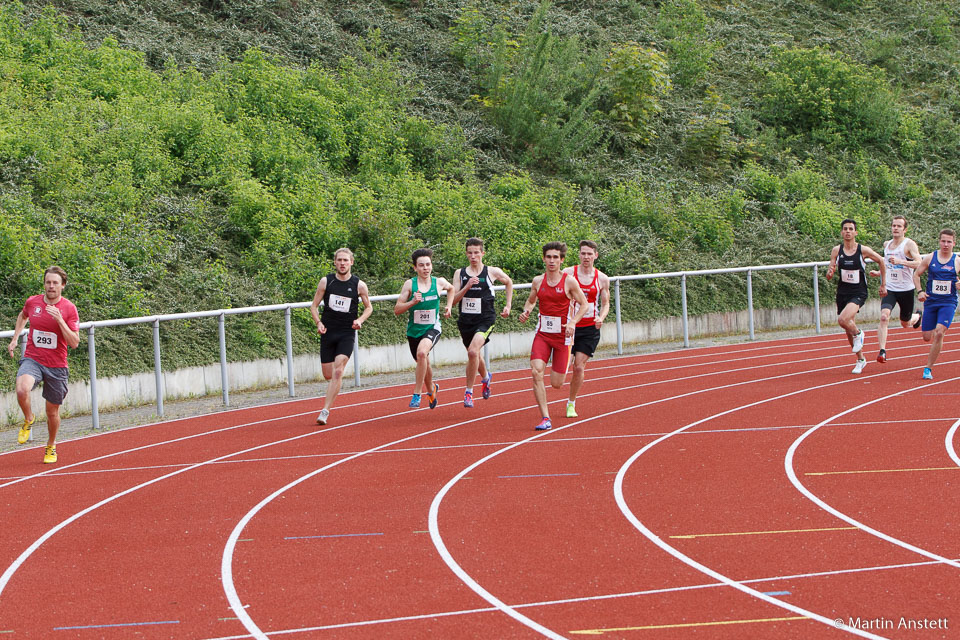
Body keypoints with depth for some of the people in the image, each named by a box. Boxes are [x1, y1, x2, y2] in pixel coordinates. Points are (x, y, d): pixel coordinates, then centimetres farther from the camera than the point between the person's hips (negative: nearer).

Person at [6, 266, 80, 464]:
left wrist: (60, 320, -23)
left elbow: (74, 343, -12)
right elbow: (23, 316, 25)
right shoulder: (32, 302, 0)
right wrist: (15, 339, 17)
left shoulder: (69, 309, -7)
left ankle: (51, 446, 36)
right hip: (32, 360, 0)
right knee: (22, 390, -31)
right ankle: (28, 419, 1)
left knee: (52, 412, 9)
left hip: (57, 366, 0)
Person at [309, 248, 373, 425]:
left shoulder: (359, 285, -2)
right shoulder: (326, 282, 1)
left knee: (338, 372, -18)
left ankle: (325, 411, -18)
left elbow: (368, 307, 11)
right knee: (327, 375, 6)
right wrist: (318, 322, -9)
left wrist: (360, 320, -8)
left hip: (347, 333, -2)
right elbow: (314, 306, 8)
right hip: (328, 332, 2)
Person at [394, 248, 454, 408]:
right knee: (423, 363, 18)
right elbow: (397, 309, -9)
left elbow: (451, 288, 22)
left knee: (422, 352, -31)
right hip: (414, 329, 2)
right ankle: (431, 389, 51)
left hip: (432, 328, -2)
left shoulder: (439, 282, -4)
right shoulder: (410, 284, -9)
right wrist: (412, 302, -24)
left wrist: (448, 306, 11)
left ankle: (417, 394, -23)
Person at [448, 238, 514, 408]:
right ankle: (486, 377, 54)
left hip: (485, 319, -4)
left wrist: (508, 306, 14)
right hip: (466, 320, 4)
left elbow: (509, 282, 18)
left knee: (473, 351, -26)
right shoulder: (460, 273, 2)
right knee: (473, 355, 20)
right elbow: (453, 300, -4)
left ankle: (469, 392, -16)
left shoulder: (492, 272, -2)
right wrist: (467, 287, -19)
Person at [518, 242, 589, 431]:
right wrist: (526, 311, -1)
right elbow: (531, 300, 21)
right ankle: (545, 418, -15)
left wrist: (573, 322, -17)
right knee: (536, 372, -19)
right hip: (542, 334, 3)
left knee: (556, 384, -1)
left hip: (562, 335, -3)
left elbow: (583, 304, -1)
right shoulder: (538, 281, 4)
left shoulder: (569, 282, -6)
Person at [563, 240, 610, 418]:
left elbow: (605, 303, 11)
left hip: (589, 328, 0)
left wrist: (601, 318, -9)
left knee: (579, 367, -5)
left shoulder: (602, 279, 2)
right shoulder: (568, 273, -3)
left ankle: (571, 403, 10)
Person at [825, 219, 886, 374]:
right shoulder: (836, 251, -1)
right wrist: (830, 273, -24)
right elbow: (829, 276, 0)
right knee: (849, 328, 12)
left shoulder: (863, 250, -8)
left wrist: (883, 284, 10)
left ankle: (858, 334, 5)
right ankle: (860, 359, 30)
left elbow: (881, 262, 8)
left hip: (858, 293, -4)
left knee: (843, 320, -27)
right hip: (842, 292, 4)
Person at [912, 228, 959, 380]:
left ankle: (928, 368, -11)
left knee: (939, 333, -20)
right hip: (930, 302, 2)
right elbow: (916, 274, 12)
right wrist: (920, 291, -3)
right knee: (927, 337, 2)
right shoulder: (930, 258, 2)